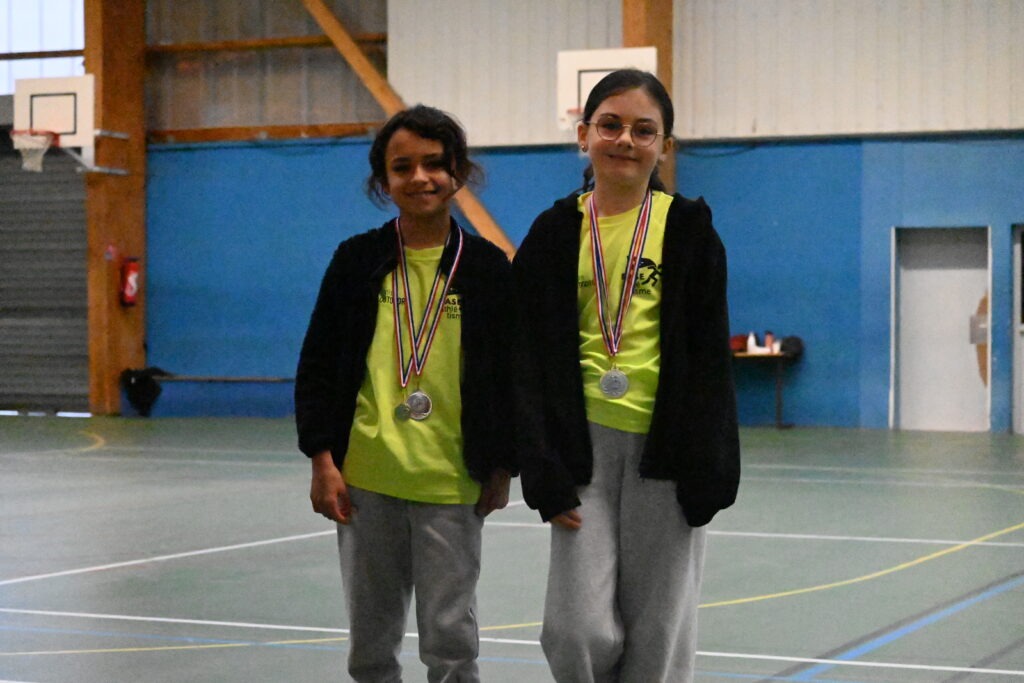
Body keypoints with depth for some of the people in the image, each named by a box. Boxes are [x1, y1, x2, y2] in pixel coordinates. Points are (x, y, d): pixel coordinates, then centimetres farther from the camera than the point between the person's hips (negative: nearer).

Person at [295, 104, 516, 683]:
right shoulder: (357, 261, 3)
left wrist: (501, 468, 3)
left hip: (451, 483, -2)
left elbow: (511, 375, 5)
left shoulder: (488, 267, 0)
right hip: (364, 481, 2)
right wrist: (323, 461, -1)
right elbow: (317, 366, 6)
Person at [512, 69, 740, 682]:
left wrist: (705, 472, -5)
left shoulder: (688, 228, 2)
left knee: (658, 632, 3)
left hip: (664, 444, -1)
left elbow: (709, 358, 1)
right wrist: (547, 472, -3)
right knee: (578, 630, -5)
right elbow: (533, 363, 4)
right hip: (584, 444, 1)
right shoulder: (555, 234, 5)